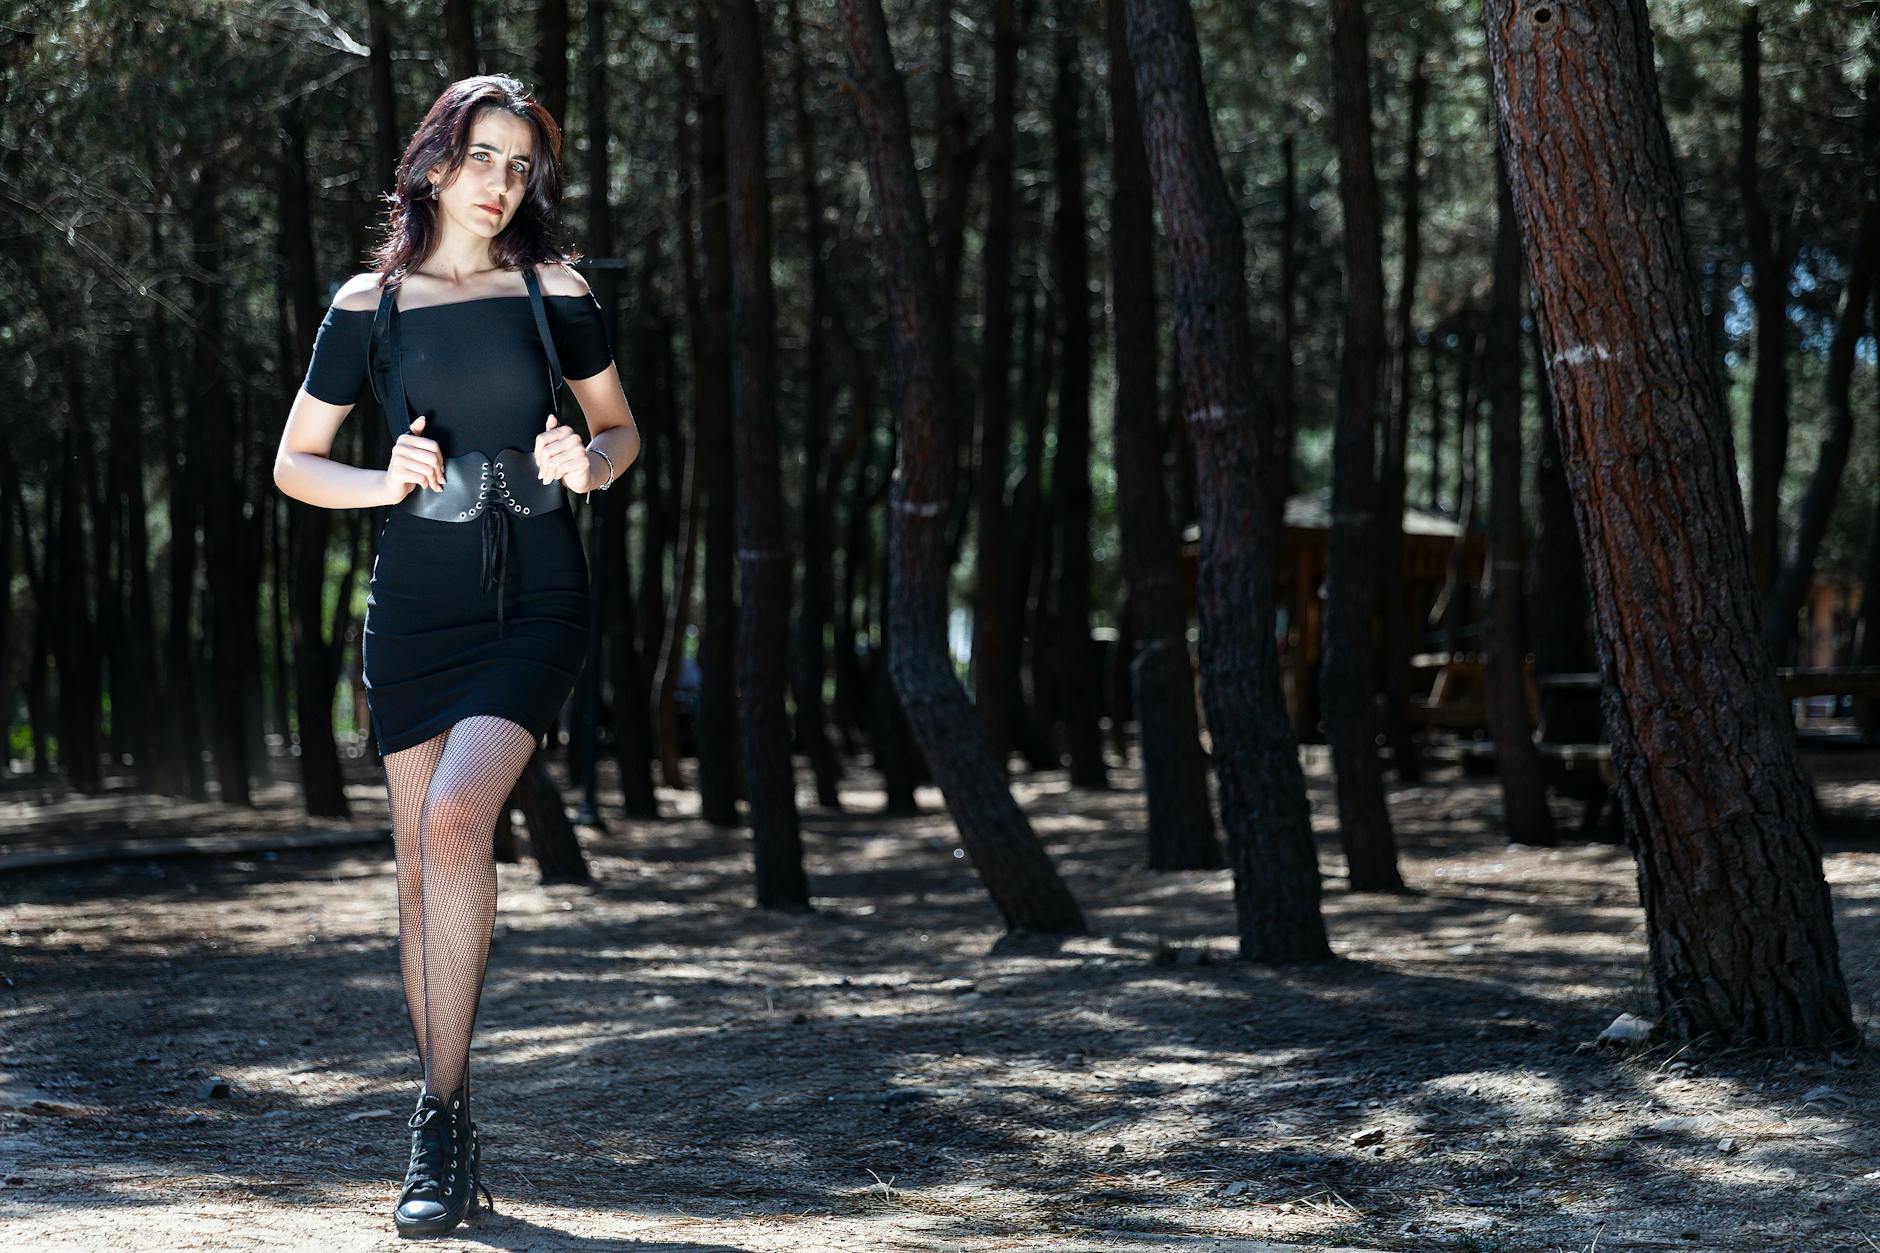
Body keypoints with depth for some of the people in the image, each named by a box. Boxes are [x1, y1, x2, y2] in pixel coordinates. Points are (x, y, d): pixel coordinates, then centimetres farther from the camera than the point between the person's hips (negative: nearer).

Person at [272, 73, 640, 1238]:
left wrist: (588, 464, -8)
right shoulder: (370, 304, 4)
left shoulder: (553, 291, 3)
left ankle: (444, 1119, -16)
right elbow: (294, 461, 10)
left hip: (537, 600, -2)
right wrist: (385, 481, -9)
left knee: (456, 817, -23)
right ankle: (451, 1139, 17)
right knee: (423, 867, 4)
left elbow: (622, 429, 15)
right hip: (418, 605, 2)